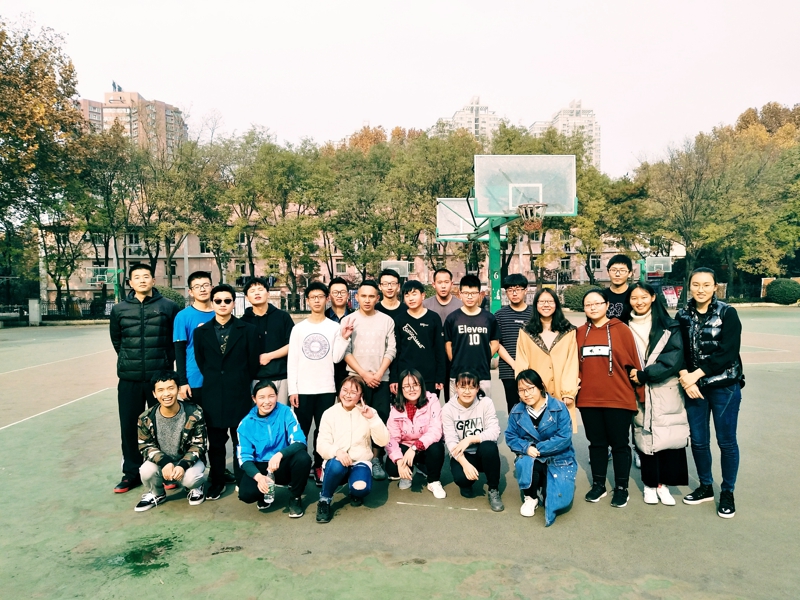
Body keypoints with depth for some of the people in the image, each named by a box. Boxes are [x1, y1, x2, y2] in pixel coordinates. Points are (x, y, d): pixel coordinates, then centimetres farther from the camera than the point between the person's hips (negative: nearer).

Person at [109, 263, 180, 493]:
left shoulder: (168, 307, -1)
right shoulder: (119, 309, 6)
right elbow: (116, 340, 19)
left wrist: (166, 360, 7)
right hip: (129, 378, 2)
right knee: (129, 427, 8)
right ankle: (131, 473, 23)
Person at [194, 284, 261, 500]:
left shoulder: (248, 330, 0)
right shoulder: (201, 331, 6)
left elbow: (253, 362, 2)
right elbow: (200, 362, 12)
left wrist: (241, 384, 5)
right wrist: (213, 381, 10)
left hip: (239, 394, -2)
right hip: (212, 395, 2)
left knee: (241, 440, 7)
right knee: (215, 441, 9)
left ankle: (242, 481, 20)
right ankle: (217, 482, 22)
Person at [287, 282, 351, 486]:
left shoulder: (334, 327, 4)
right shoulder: (299, 328, 3)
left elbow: (336, 358, -1)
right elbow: (292, 361, 1)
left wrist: (344, 339, -14)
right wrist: (292, 389, -4)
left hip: (327, 389, 0)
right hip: (303, 389, 0)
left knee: (323, 430, 4)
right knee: (301, 431, 4)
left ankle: (319, 467, 15)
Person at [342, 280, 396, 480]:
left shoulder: (387, 321, 6)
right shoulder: (348, 320, 2)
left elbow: (391, 351, 2)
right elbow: (345, 352, -3)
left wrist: (379, 374, -8)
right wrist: (364, 374, -10)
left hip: (382, 379, 1)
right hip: (356, 379, -1)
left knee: (381, 420, 0)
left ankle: (376, 459, 12)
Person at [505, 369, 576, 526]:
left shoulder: (559, 408, -12)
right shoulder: (516, 412, -2)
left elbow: (564, 438, -18)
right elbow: (510, 437, -3)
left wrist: (538, 448, -21)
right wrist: (526, 448, -23)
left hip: (559, 460, -2)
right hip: (531, 460, 2)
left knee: (560, 500, -20)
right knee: (523, 464, -35)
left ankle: (545, 487, 19)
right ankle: (530, 497, -3)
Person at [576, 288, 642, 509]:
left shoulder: (621, 330, -5)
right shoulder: (579, 333, 5)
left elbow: (633, 364, -4)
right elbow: (575, 364, 10)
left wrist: (640, 393, -2)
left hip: (618, 399, -3)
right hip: (588, 399, 3)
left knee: (620, 444, 8)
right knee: (597, 443, 14)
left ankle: (621, 488, 22)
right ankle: (598, 485, 28)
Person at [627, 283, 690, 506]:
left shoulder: (669, 326, 0)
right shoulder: (627, 327, 7)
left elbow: (675, 356, -10)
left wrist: (645, 375, -14)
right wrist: (633, 375, -9)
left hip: (666, 393, -1)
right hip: (639, 394, 1)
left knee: (667, 436, -2)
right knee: (645, 436, 2)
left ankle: (663, 484, 12)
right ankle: (649, 484, 15)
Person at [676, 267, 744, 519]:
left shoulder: (727, 313, -8)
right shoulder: (683, 316, 3)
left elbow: (728, 353, -15)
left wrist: (695, 374, -17)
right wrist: (687, 378, -12)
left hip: (724, 386, -3)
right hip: (694, 387, 3)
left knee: (726, 441, 6)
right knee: (698, 440, 11)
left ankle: (727, 492, 23)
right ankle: (706, 487, 29)